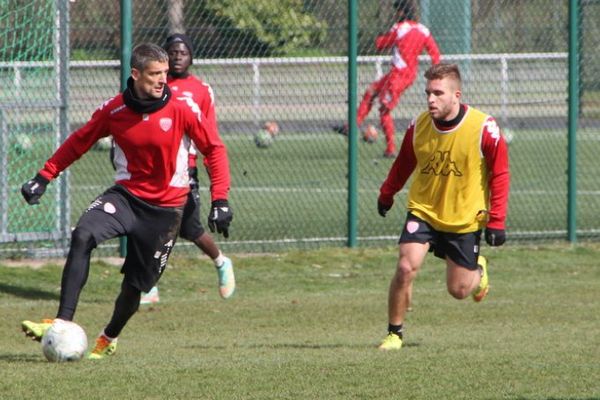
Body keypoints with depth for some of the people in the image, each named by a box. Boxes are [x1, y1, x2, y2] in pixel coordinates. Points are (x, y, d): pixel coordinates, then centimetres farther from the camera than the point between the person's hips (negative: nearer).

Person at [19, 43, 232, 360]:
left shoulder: (183, 109, -12)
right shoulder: (113, 110, -7)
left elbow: (214, 149, -5)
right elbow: (78, 143, 6)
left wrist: (220, 200, -13)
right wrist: (44, 177, 0)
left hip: (165, 208, -1)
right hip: (126, 194, 1)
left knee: (136, 283, 4)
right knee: (82, 236, -26)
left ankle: (109, 338, 34)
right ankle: (63, 322, -27)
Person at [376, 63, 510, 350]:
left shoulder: (483, 128, -18)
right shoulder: (419, 126, -9)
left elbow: (500, 175, -9)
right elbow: (403, 164, 11)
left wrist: (496, 221, -12)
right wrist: (386, 195, 21)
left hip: (465, 218, -2)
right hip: (423, 210, 2)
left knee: (459, 290, 5)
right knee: (406, 267, -19)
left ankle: (477, 270, 41)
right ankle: (394, 333, -2)